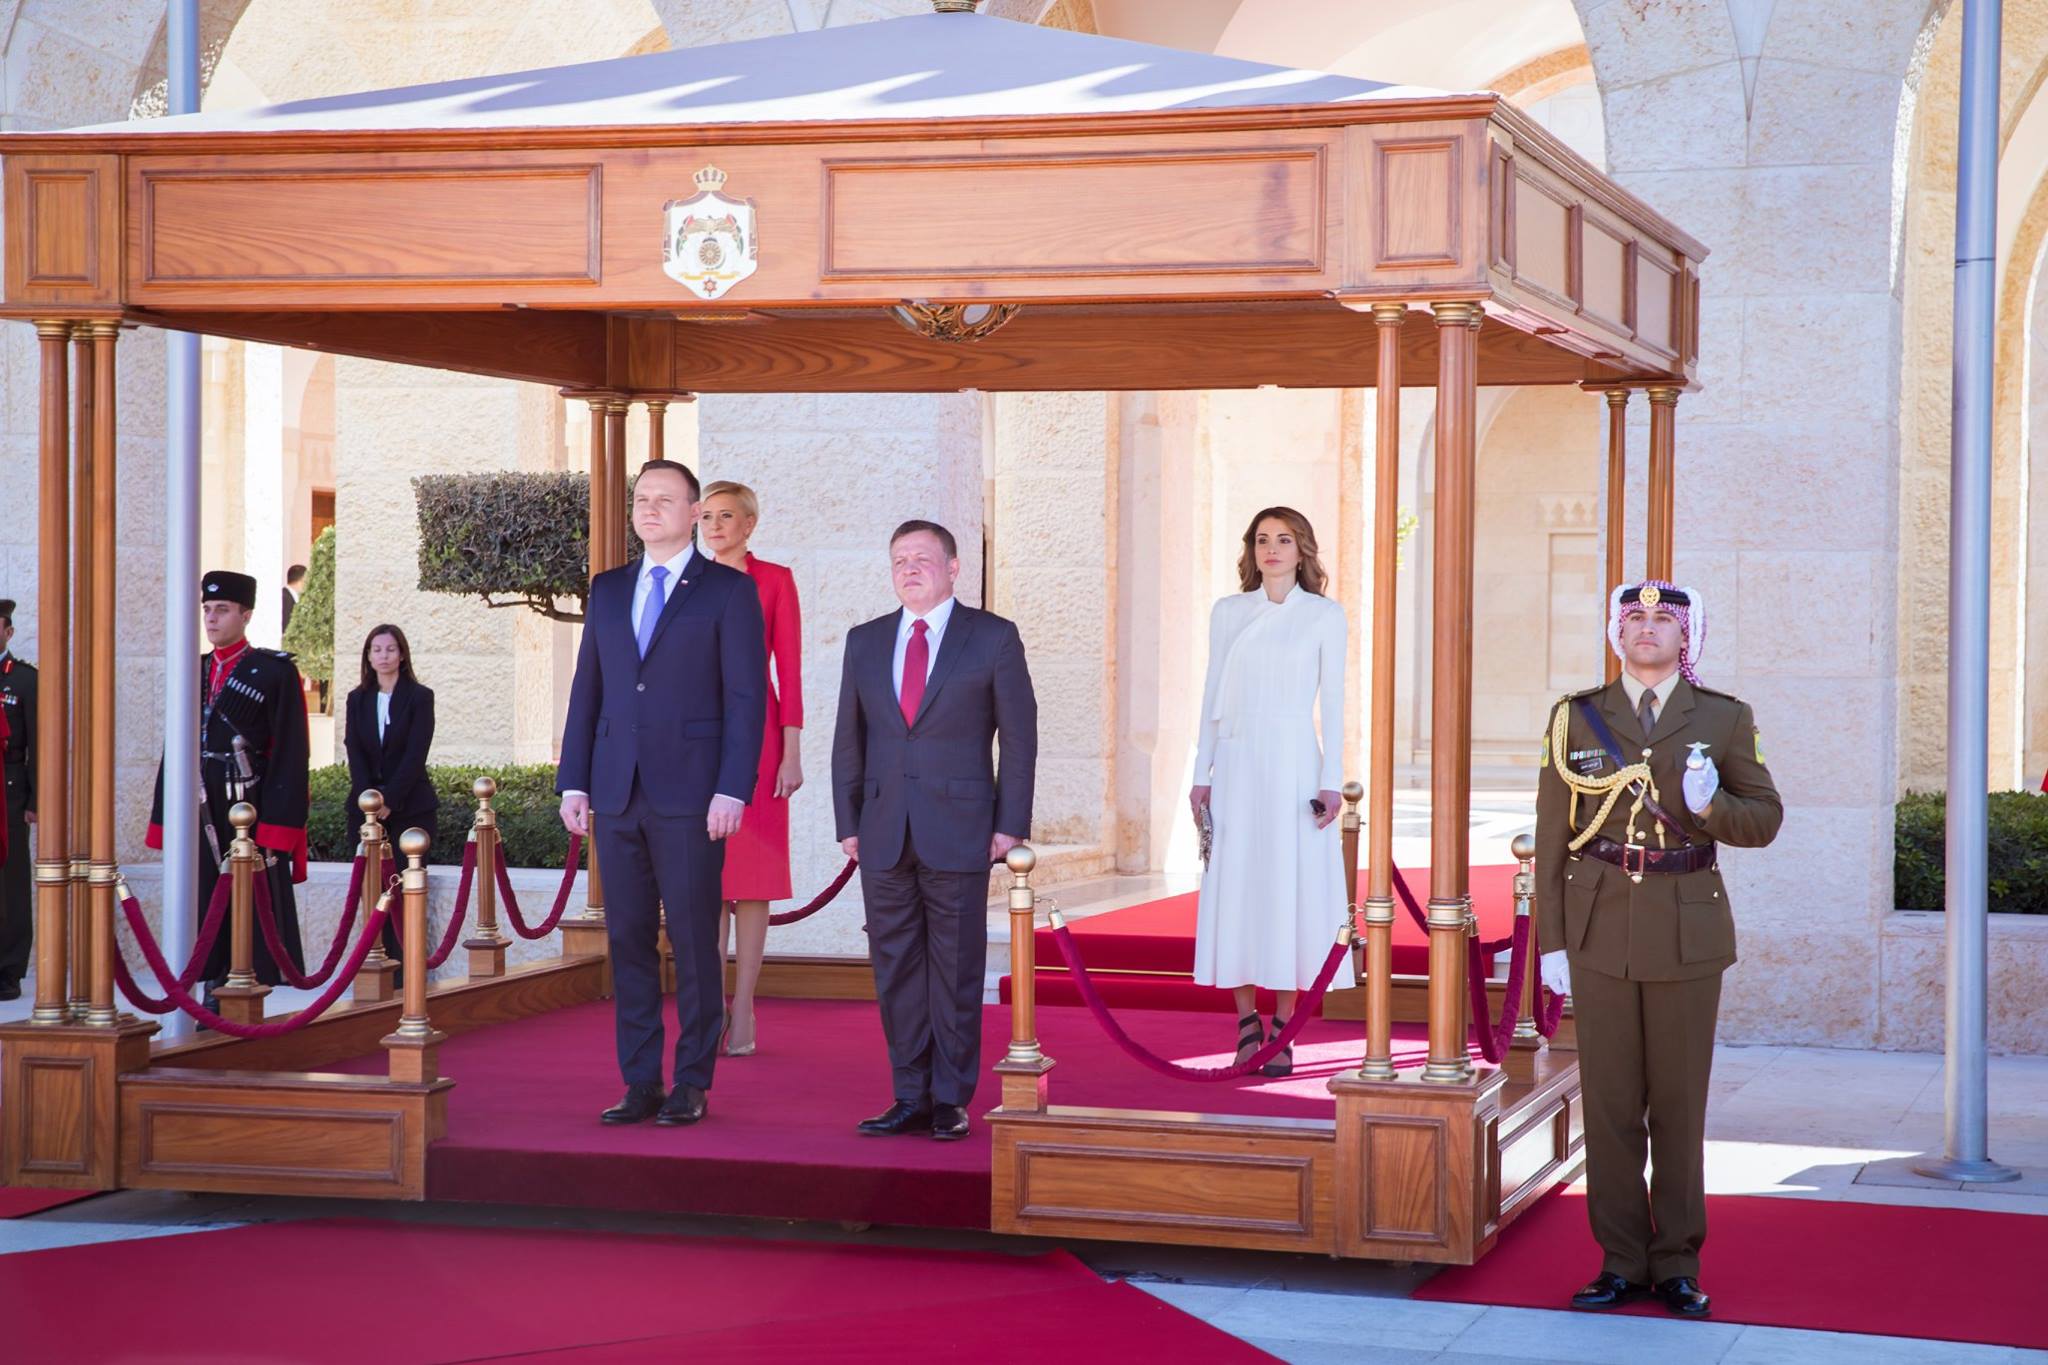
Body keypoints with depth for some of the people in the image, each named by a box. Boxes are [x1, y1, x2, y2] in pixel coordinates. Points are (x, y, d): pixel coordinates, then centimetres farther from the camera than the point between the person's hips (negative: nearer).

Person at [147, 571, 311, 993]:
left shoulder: (275, 672, -2)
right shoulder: (194, 673, 15)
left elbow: (289, 756, -7)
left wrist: (277, 830, -14)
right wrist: (166, 823, 10)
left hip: (251, 815, -5)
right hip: (202, 818, 5)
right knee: (207, 912, 6)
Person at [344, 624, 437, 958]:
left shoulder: (420, 697, 0)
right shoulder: (358, 699, 11)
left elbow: (415, 755, -7)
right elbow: (354, 753, 3)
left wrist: (389, 801, -14)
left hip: (410, 806, -3)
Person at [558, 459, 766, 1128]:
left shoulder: (729, 591, 1)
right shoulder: (608, 590, 15)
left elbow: (746, 697, -4)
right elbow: (587, 691, 15)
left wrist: (732, 790, -12)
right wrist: (573, 783, 8)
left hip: (691, 795, -5)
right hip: (618, 795, 5)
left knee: (693, 940, -2)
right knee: (628, 940, 5)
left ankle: (692, 1084, 6)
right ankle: (640, 1084, 11)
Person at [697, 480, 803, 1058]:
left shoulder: (774, 580, 0)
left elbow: (790, 669, -3)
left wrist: (792, 752, -8)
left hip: (753, 733, -3)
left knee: (751, 877, 0)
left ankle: (742, 1012, 4)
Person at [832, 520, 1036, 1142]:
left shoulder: (994, 638, 1)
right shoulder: (865, 641, 12)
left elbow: (1018, 736, 0)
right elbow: (849, 739, 13)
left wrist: (1011, 826, -6)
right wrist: (848, 824, 6)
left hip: (959, 831, -3)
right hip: (884, 835, 4)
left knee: (956, 970, 1)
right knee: (895, 969, 5)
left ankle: (951, 1099, 8)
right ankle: (910, 1098, 11)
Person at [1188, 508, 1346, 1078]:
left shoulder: (1324, 615, 3)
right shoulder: (1227, 612, 9)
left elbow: (1333, 702, 1)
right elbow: (1213, 695, 11)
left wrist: (1331, 781, -6)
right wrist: (1202, 774, 5)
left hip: (1293, 764, -2)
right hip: (1236, 763, 2)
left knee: (1291, 890, -1)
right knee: (1235, 887, 0)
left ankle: (1282, 1031, 5)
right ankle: (1246, 1025, 8)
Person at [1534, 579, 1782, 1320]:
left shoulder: (1724, 719, 5)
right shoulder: (1576, 717, 5)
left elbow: (1764, 819, 6)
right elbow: (1552, 837, 5)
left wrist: (1712, 805, -16)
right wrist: (1551, 941, 0)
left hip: (1688, 933, 0)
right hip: (1601, 930, 0)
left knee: (1680, 1103, 4)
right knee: (1610, 1103, 3)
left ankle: (1677, 1266, 12)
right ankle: (1621, 1263, 11)